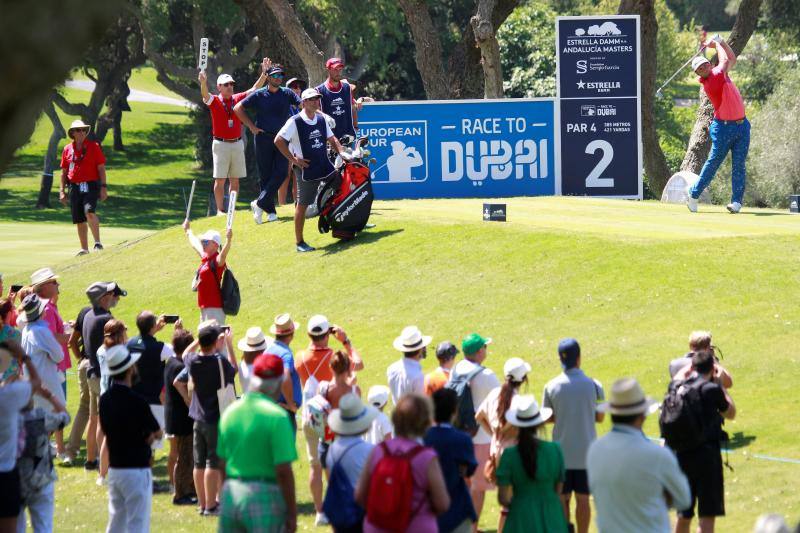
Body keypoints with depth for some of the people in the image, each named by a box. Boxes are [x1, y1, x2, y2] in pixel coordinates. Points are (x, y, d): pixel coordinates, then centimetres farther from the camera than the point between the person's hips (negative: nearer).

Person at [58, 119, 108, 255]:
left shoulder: (93, 147, 0)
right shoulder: (67, 149, 9)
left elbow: (101, 168, -1)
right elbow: (64, 172, 15)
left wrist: (103, 187, -8)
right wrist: (62, 190, 10)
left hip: (91, 186, -4)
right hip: (75, 187, 4)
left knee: (89, 212, -26)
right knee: (79, 221, 5)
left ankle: (98, 243, -21)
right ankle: (84, 249, 14)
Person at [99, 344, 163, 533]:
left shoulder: (105, 399, 4)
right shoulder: (136, 401, -17)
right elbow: (158, 433, -6)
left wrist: (145, 436, 1)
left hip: (114, 469, 7)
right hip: (136, 470, -7)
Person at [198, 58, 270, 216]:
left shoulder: (238, 99, 7)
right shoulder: (214, 101, -4)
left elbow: (254, 89, 5)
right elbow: (205, 95, -24)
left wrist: (264, 73, -9)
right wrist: (203, 83, -47)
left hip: (237, 143, 4)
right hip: (221, 144, -4)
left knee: (235, 179, 8)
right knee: (220, 179, -2)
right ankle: (220, 210, 2)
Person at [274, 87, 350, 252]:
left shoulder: (322, 119, 9)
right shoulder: (295, 122, -11)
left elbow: (331, 138, 19)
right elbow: (278, 140, -14)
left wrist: (342, 153, 2)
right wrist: (293, 159, -14)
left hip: (324, 164, 6)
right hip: (306, 168, -6)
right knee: (302, 204, -2)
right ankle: (299, 242, 4)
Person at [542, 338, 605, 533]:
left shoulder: (551, 386, -7)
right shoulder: (594, 385, -8)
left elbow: (547, 418, 0)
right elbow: (600, 417, 1)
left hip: (561, 451, 0)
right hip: (586, 451, 0)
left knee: (562, 499, 9)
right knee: (583, 499, 6)